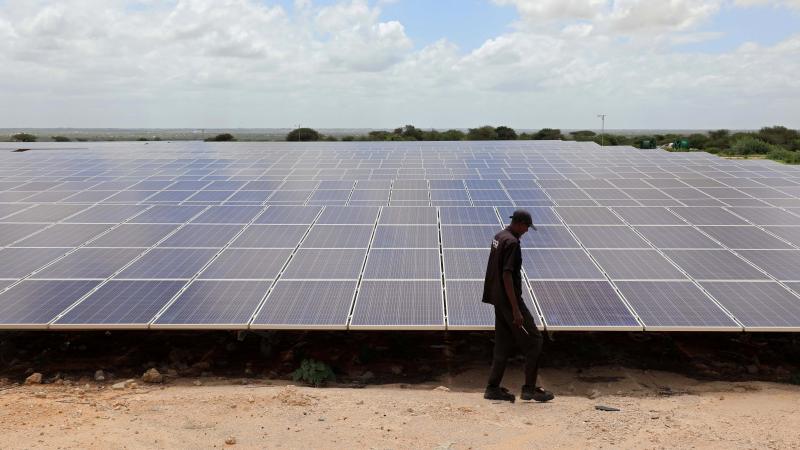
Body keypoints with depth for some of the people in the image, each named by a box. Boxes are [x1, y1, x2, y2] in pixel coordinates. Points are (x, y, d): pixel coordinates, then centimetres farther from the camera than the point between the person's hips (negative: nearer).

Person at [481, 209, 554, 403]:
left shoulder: (498, 237, 11)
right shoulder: (512, 242, -18)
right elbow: (506, 276, -24)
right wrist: (516, 310, -24)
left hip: (498, 300, 10)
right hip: (509, 300, -10)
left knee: (504, 343, 13)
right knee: (533, 340, 0)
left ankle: (493, 388, 15)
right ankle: (529, 388, 4)